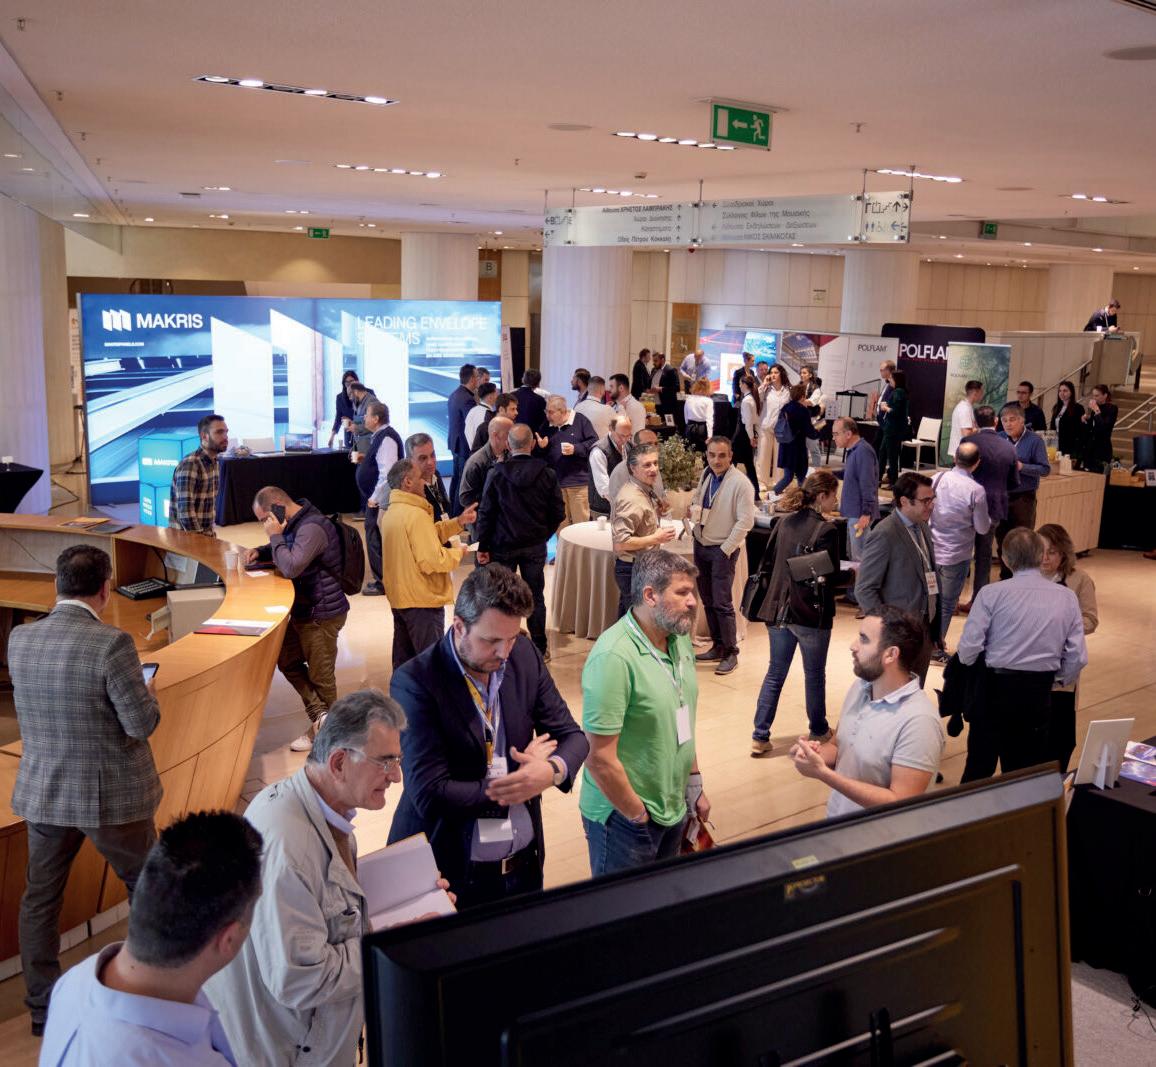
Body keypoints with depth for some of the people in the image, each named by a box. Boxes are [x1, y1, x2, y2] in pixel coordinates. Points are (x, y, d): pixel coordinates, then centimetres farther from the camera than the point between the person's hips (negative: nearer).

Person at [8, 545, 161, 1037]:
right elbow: (142, 724, -20)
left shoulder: (20, 638, -5)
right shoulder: (111, 643, -24)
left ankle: (42, 1005, 26)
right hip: (110, 794, -4)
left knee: (41, 898, 17)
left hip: (43, 792, 5)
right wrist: (148, 695, 1)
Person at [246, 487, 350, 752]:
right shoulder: (296, 524, 6)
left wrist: (275, 536, -19)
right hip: (303, 611, 10)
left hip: (322, 614, -10)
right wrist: (260, 553, 5)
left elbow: (291, 567, -33)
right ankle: (319, 713, 15)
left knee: (320, 676, 4)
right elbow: (285, 552, 25)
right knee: (287, 661, 16)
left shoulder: (312, 528, -25)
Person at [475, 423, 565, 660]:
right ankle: (540, 648, 18)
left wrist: (483, 546, -3)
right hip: (535, 546, 2)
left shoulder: (496, 474, -12)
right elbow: (558, 512, -4)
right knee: (536, 596, 12)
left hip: (503, 545, -1)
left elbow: (486, 512, -10)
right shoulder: (547, 474, -8)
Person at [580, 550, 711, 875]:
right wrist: (639, 818, -15)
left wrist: (694, 784, 14)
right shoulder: (613, 657, -26)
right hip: (624, 817, -7)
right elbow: (600, 758, -24)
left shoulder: (681, 639, 0)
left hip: (675, 808, 8)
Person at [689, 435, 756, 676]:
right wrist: (695, 509, 1)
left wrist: (726, 549, -16)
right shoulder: (706, 474, 5)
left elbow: (745, 521, -17)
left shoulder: (740, 483, -17)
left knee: (722, 603, -7)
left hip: (723, 549, -7)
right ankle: (717, 646, 25)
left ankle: (731, 653, 5)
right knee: (707, 600, 13)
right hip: (701, 545, 7)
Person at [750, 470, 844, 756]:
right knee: (814, 675, 14)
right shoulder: (826, 529, -15)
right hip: (811, 613, -5)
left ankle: (760, 737, 11)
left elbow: (768, 563, 9)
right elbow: (830, 576, -15)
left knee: (775, 673, 13)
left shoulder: (785, 522, 4)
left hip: (778, 609, 5)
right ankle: (819, 731, 31)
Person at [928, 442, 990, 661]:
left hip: (932, 550, 4)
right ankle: (936, 648, 15)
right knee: (947, 603, 9)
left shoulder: (938, 479, -7)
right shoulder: (976, 491, -18)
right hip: (956, 555, -4)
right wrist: (989, 518, 12)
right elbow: (983, 528, -9)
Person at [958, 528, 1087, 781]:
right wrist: (1059, 681, 18)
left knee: (980, 765, 13)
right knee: (1027, 770, 15)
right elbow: (1077, 656, -1)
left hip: (995, 687, -2)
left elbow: (968, 649, -13)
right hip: (1039, 693, 2)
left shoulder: (991, 593, -10)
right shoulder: (1067, 597, -1)